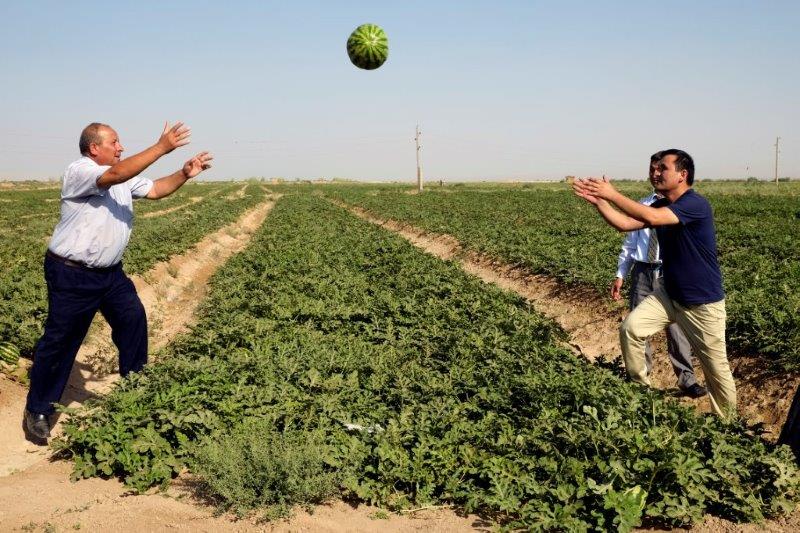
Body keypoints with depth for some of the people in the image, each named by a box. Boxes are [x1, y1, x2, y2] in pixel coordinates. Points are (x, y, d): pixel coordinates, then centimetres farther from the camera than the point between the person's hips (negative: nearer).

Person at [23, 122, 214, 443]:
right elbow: (115, 175, -35)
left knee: (133, 318, 5)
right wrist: (161, 148, -37)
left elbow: (155, 190, 11)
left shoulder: (124, 177, 9)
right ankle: (37, 412, 15)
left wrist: (185, 174, -6)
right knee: (59, 341, 1)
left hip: (110, 272, 8)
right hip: (72, 274, -8)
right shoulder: (79, 172, -18)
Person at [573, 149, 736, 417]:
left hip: (703, 303, -7)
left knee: (716, 367, 4)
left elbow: (652, 217, -36)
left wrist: (612, 194, -32)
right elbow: (625, 224, -2)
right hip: (669, 294, 7)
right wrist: (597, 200, -15)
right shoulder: (660, 205, 4)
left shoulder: (696, 204, -23)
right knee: (630, 328, -9)